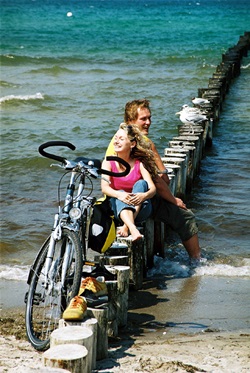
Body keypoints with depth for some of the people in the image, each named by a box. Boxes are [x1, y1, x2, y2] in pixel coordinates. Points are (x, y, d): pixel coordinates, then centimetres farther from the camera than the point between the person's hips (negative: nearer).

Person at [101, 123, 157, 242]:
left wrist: (145, 195, -38)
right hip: (118, 208, 0)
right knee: (121, 194, -31)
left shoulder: (140, 164, -2)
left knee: (141, 183, -25)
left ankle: (126, 227, -40)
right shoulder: (108, 162, -1)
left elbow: (153, 188, -12)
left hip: (140, 210, 0)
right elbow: (104, 187, -16)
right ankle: (133, 229, -59)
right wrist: (119, 194, -39)